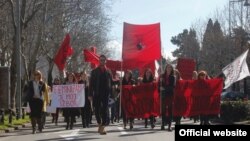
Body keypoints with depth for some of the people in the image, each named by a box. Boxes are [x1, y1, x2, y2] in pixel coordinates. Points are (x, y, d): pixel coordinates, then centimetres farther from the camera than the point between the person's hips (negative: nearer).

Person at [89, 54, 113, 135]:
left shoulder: (108, 71, 8)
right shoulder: (94, 71, 7)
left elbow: (111, 83, 7)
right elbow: (91, 84, 4)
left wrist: (111, 93, -1)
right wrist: (91, 94, -3)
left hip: (106, 94, 0)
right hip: (97, 94, 0)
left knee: (104, 110, -4)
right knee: (97, 110, 7)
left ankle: (102, 127, -4)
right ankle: (99, 124, 27)